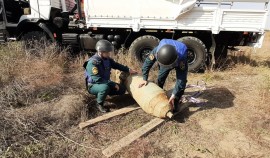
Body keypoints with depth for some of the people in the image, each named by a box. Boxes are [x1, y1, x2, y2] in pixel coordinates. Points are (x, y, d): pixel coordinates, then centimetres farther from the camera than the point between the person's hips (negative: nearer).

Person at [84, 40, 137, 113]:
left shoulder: (107, 59, -4)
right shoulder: (93, 62, -28)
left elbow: (116, 65, 12)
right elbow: (97, 79, -32)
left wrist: (128, 70, -1)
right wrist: (113, 84, -30)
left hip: (105, 83, 8)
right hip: (93, 85, -7)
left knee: (122, 89, 0)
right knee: (105, 87, -39)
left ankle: (101, 94, 14)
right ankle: (99, 104, -10)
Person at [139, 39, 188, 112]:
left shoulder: (182, 58, -48)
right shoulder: (157, 50, -40)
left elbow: (181, 79, -43)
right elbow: (147, 63, -22)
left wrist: (173, 95, -46)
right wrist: (145, 79, -19)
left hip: (180, 62, -3)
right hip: (166, 60, 3)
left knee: (182, 81, -18)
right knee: (160, 79, 0)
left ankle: (175, 103, -1)